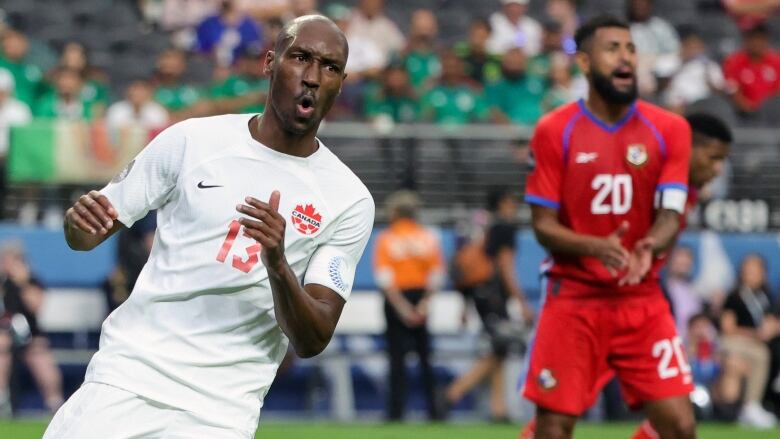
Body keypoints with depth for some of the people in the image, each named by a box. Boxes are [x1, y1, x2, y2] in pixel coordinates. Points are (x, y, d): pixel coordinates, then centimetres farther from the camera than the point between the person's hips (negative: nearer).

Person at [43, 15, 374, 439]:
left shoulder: (351, 202, -1)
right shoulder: (191, 141, 1)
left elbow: (312, 342, -6)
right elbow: (83, 238, 8)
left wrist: (277, 264, -25)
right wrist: (80, 221, -16)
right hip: (128, 375, 0)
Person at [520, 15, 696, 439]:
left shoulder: (669, 130, 0)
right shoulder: (554, 131, -4)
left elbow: (670, 215, -5)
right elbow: (543, 225, -5)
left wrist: (649, 246, -29)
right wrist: (595, 247, -24)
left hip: (643, 301, 1)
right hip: (573, 300, -1)